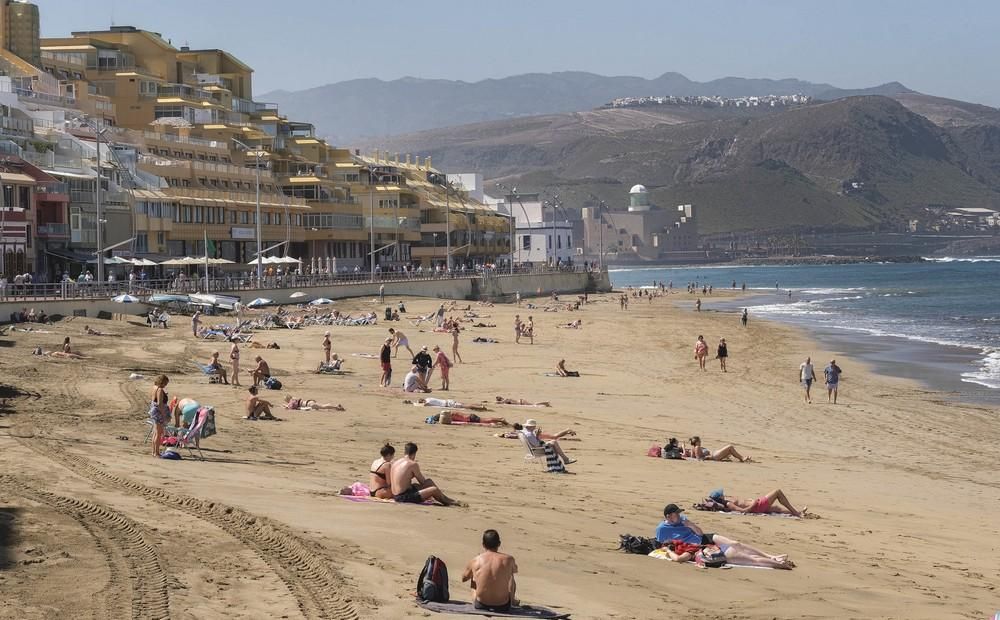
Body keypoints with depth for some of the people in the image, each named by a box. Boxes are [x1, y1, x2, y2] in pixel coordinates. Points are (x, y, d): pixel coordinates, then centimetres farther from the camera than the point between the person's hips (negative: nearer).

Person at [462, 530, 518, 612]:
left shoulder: (475, 561, -11)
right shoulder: (508, 559, -12)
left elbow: (463, 579, 9)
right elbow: (515, 570, 14)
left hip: (481, 606, 0)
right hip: (503, 607, 0)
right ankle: (512, 601, 53)